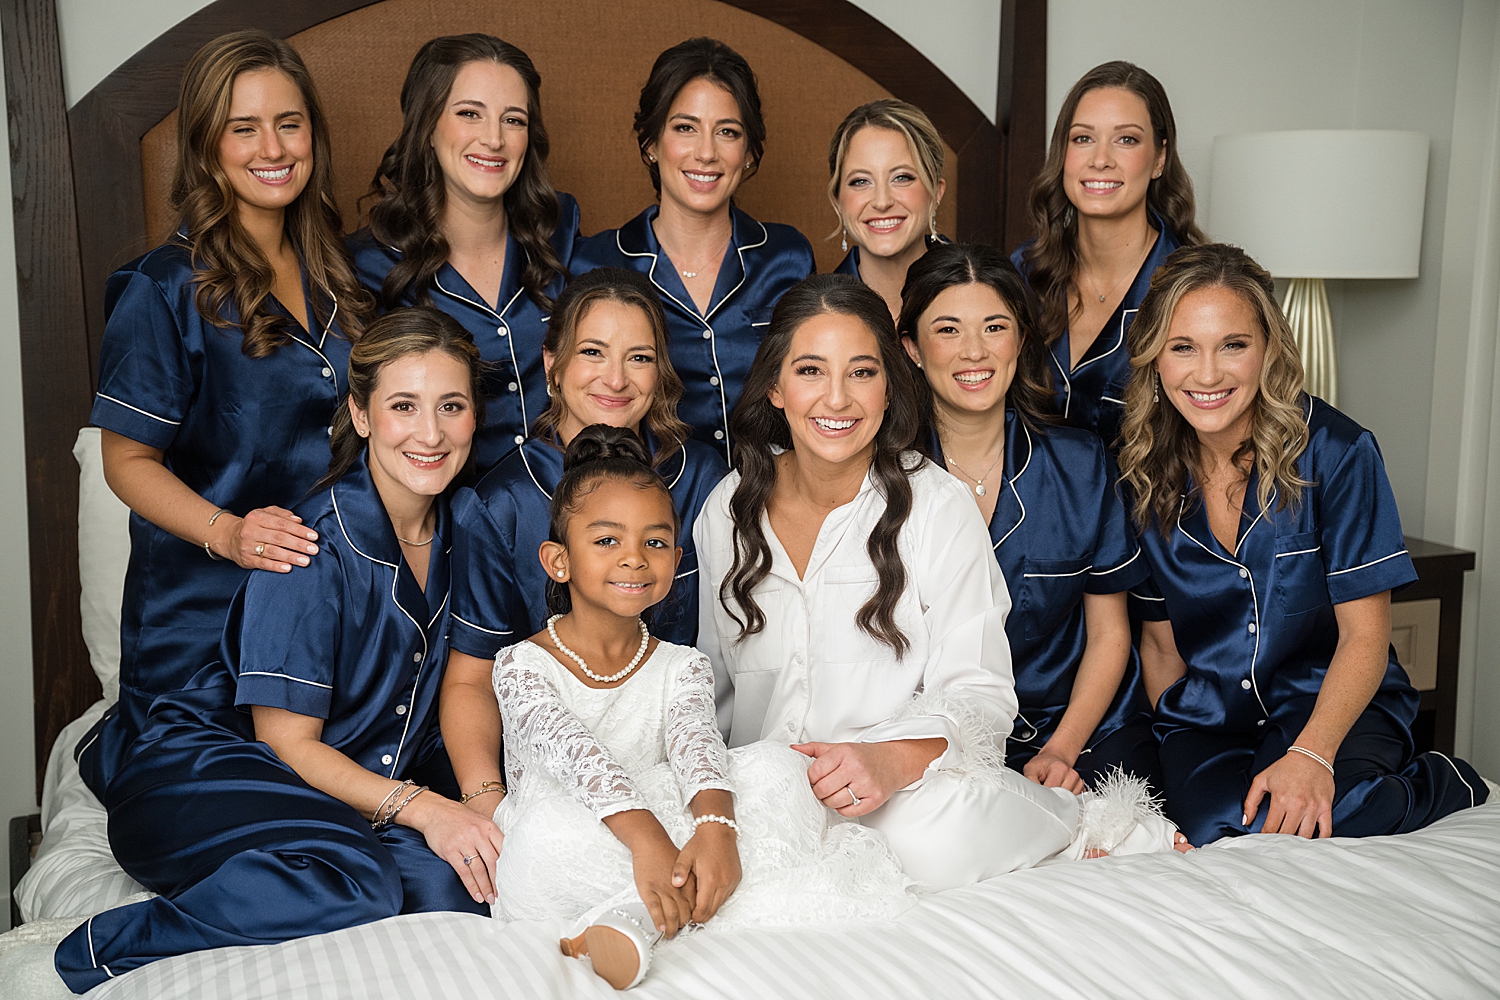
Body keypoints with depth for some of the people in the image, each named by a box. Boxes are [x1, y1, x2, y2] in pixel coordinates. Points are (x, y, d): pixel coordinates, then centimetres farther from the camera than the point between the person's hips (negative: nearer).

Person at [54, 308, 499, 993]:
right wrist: (417, 806, -26)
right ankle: (115, 948, -18)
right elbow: (287, 742, -15)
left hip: (359, 788, 6)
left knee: (451, 885, -26)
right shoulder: (313, 547, -17)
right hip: (203, 775, -6)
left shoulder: (455, 531, 2)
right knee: (354, 891, -35)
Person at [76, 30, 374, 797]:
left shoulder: (330, 273, 7)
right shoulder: (166, 288, -13)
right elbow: (129, 461, -11)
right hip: (204, 610, -5)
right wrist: (227, 532, -28)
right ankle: (105, 752, 34)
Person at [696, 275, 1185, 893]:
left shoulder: (938, 506, -5)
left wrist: (894, 759, -28)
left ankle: (1086, 830, -6)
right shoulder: (728, 510, 6)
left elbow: (980, 693, -9)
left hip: (913, 790, -5)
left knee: (935, 837, -38)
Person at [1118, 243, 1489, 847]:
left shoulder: (1335, 453, -11)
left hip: (1334, 703, -1)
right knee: (1211, 825, -30)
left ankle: (1441, 784, -1)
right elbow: (1159, 639, 7)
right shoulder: (1143, 476, -2)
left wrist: (1311, 754, -26)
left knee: (1293, 816, -31)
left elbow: (1365, 636, -12)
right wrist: (1169, 749, -6)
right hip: (1208, 716, 1)